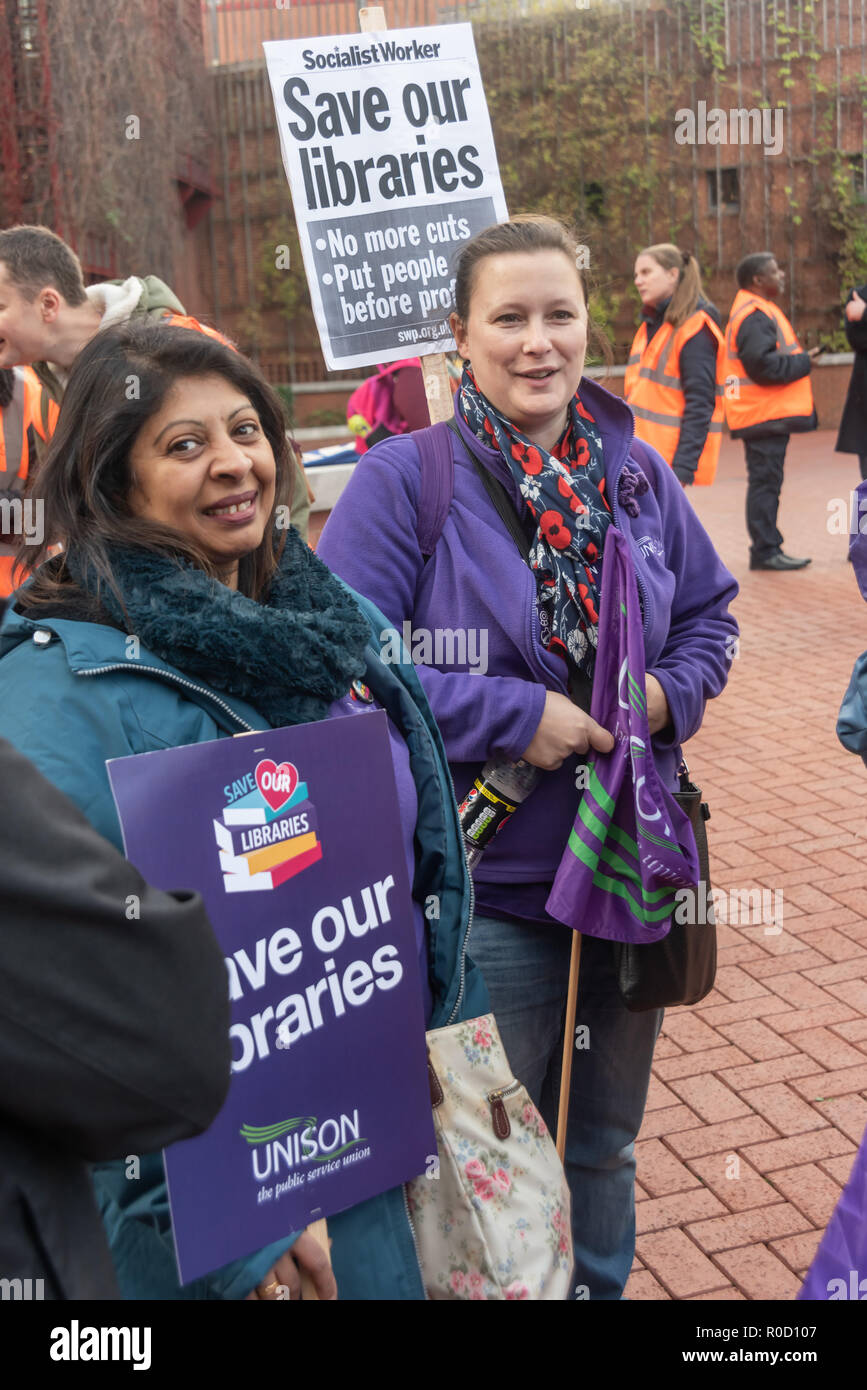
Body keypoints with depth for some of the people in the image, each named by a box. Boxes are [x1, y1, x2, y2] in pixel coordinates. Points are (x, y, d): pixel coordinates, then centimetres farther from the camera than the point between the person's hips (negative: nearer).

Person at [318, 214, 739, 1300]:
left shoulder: (637, 470, 3)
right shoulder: (403, 478, -12)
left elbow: (709, 610, 14)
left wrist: (673, 691, -7)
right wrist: (514, 716, -20)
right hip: (488, 889, -5)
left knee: (603, 1140, 24)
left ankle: (602, 1285, 49)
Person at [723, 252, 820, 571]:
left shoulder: (753, 311, 20)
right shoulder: (755, 316, -15)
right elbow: (762, 365, -24)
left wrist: (800, 359, 8)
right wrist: (804, 362, -13)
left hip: (766, 414, 11)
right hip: (765, 413, -11)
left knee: (765, 481, 12)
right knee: (765, 481, -7)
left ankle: (767, 549, 17)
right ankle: (765, 551, -3)